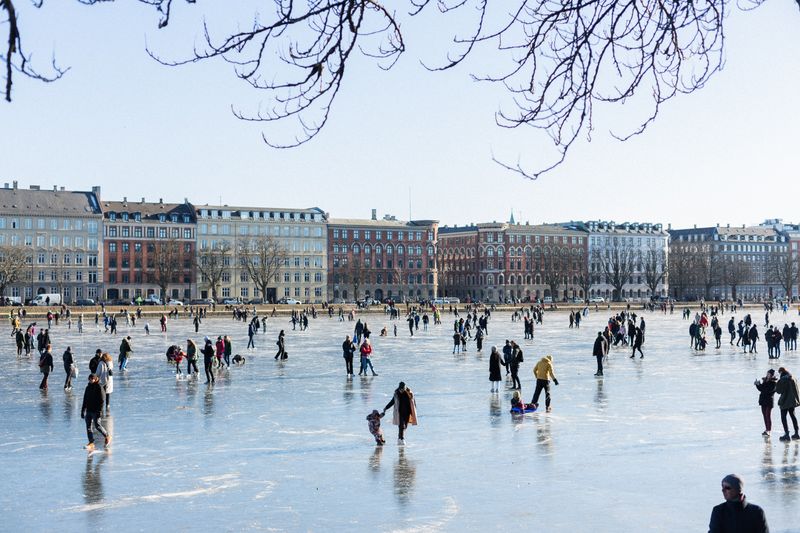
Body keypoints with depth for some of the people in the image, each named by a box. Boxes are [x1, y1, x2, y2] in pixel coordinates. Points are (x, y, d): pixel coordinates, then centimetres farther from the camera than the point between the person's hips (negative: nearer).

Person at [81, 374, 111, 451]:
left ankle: (107, 436, 14)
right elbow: (85, 400, 19)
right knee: (88, 427, 2)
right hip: (88, 411, 7)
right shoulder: (88, 387, 13)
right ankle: (91, 443, 5)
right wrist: (82, 411, 16)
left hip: (96, 411, -7)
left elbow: (102, 400, -13)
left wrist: (100, 411, -18)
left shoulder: (99, 387, -8)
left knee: (97, 425, -7)